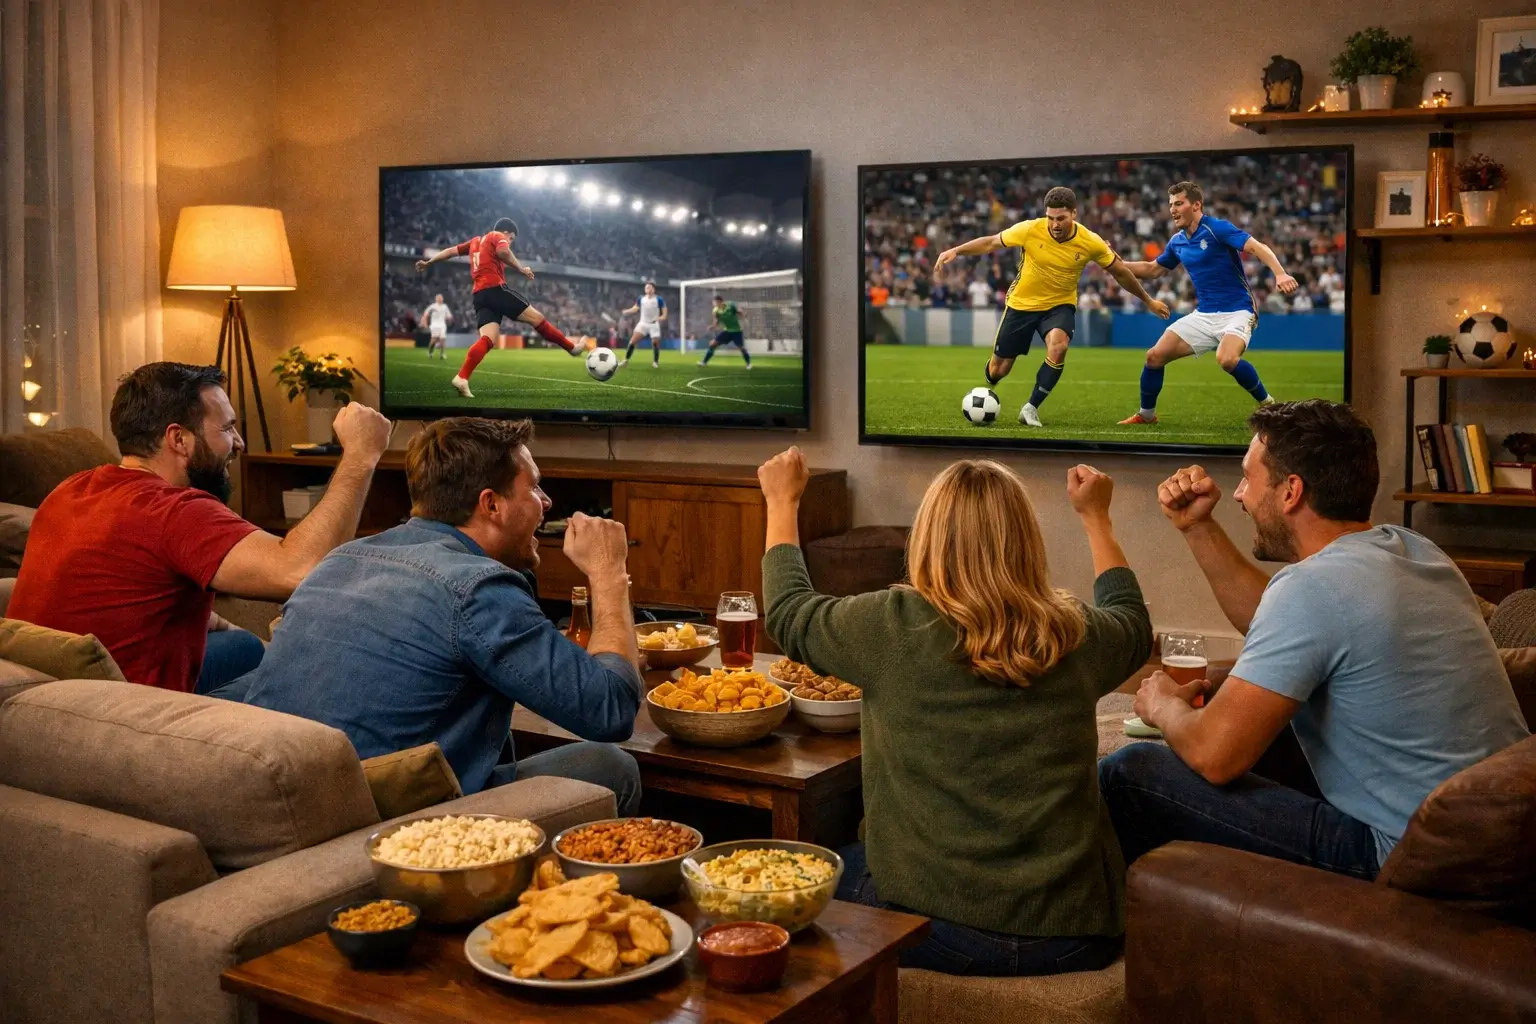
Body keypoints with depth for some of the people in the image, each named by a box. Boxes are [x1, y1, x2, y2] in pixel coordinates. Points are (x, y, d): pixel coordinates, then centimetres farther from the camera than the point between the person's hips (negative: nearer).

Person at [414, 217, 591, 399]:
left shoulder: (475, 241, 30)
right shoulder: (497, 237, 7)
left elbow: (451, 251, 32)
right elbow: (503, 251, -17)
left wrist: (428, 263, 40)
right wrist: (521, 269, -8)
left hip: (479, 295, 7)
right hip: (495, 289, -7)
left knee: (488, 339, -7)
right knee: (536, 318, 0)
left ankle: (461, 378, -24)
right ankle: (572, 347, 5)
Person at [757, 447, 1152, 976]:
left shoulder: (895, 626, -11)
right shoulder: (1077, 635, -1)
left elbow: (789, 614, 9)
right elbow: (1133, 621, 24)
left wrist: (782, 503, 24)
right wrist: (1096, 517, 37)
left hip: (940, 929, -4)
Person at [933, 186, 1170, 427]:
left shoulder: (1090, 243, -17)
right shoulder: (1029, 230, -21)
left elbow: (1119, 272, -1)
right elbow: (991, 243, -7)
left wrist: (1148, 300, 7)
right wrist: (955, 251, -17)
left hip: (1060, 305, 0)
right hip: (1021, 303, 0)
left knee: (1058, 347, -32)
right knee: (998, 370, 4)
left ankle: (1031, 408, -14)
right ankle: (986, 391, 44)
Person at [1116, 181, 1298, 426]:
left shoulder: (1217, 228, -13)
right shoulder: (1177, 242, 9)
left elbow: (1258, 247, -23)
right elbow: (1152, 270, 24)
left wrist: (1280, 274, -40)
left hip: (1236, 311, -7)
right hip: (1203, 315, 7)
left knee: (1227, 359, -34)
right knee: (1155, 356, -1)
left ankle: (1268, 405, -11)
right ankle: (1146, 414, 20)